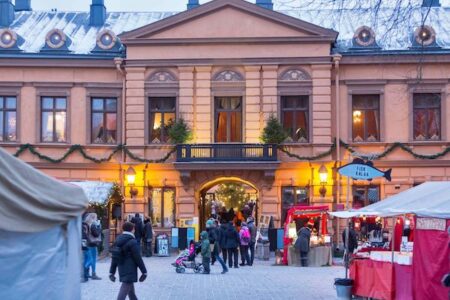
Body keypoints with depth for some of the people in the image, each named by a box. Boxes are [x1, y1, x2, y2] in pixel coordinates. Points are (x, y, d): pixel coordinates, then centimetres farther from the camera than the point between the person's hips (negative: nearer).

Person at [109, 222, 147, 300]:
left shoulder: (118, 241, 8)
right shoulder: (132, 242, -14)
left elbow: (114, 258, 10)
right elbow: (138, 258, -14)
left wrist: (112, 272, 13)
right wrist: (144, 271, -6)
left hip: (122, 271, 8)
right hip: (130, 272, -8)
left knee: (131, 291, 21)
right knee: (123, 292, -9)